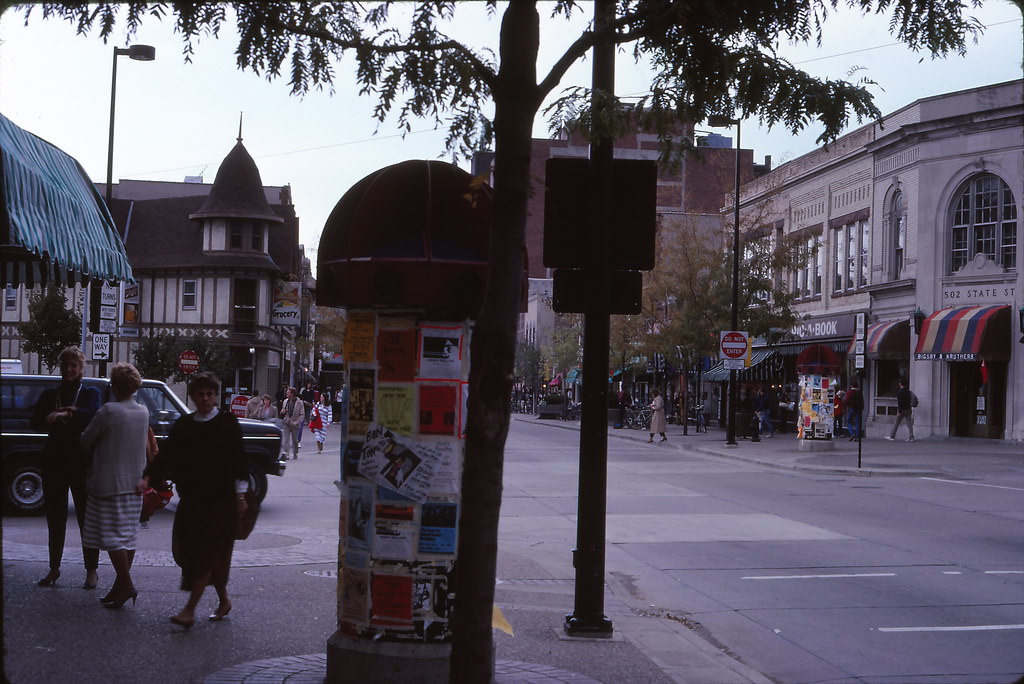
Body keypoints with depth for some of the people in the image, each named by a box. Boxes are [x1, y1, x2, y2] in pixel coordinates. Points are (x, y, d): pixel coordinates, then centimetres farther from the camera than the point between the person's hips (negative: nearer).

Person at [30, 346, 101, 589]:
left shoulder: (90, 393, 6)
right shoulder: (49, 395, 13)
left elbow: (92, 414, -16)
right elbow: (35, 422, -2)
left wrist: (61, 415, -18)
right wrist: (72, 414, -18)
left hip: (82, 464, -3)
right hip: (54, 463, 3)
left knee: (87, 518, 0)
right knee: (55, 518, 8)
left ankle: (91, 570, 4)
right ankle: (54, 568, 17)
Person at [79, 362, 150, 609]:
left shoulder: (108, 411, -15)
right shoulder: (143, 412, 4)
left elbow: (86, 440, -7)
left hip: (109, 483, -7)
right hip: (134, 482, 7)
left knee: (112, 536, -3)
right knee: (128, 536, 10)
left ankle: (126, 584, -10)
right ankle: (121, 585, 15)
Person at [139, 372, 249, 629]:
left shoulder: (227, 423, -2)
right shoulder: (183, 425, 9)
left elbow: (238, 460, -3)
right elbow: (166, 454, 5)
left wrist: (240, 495, -7)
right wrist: (147, 478, -10)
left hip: (220, 500, -5)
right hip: (191, 499, 5)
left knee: (206, 552, -10)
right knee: (186, 551, 8)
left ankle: (189, 610, -10)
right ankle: (224, 600, 24)